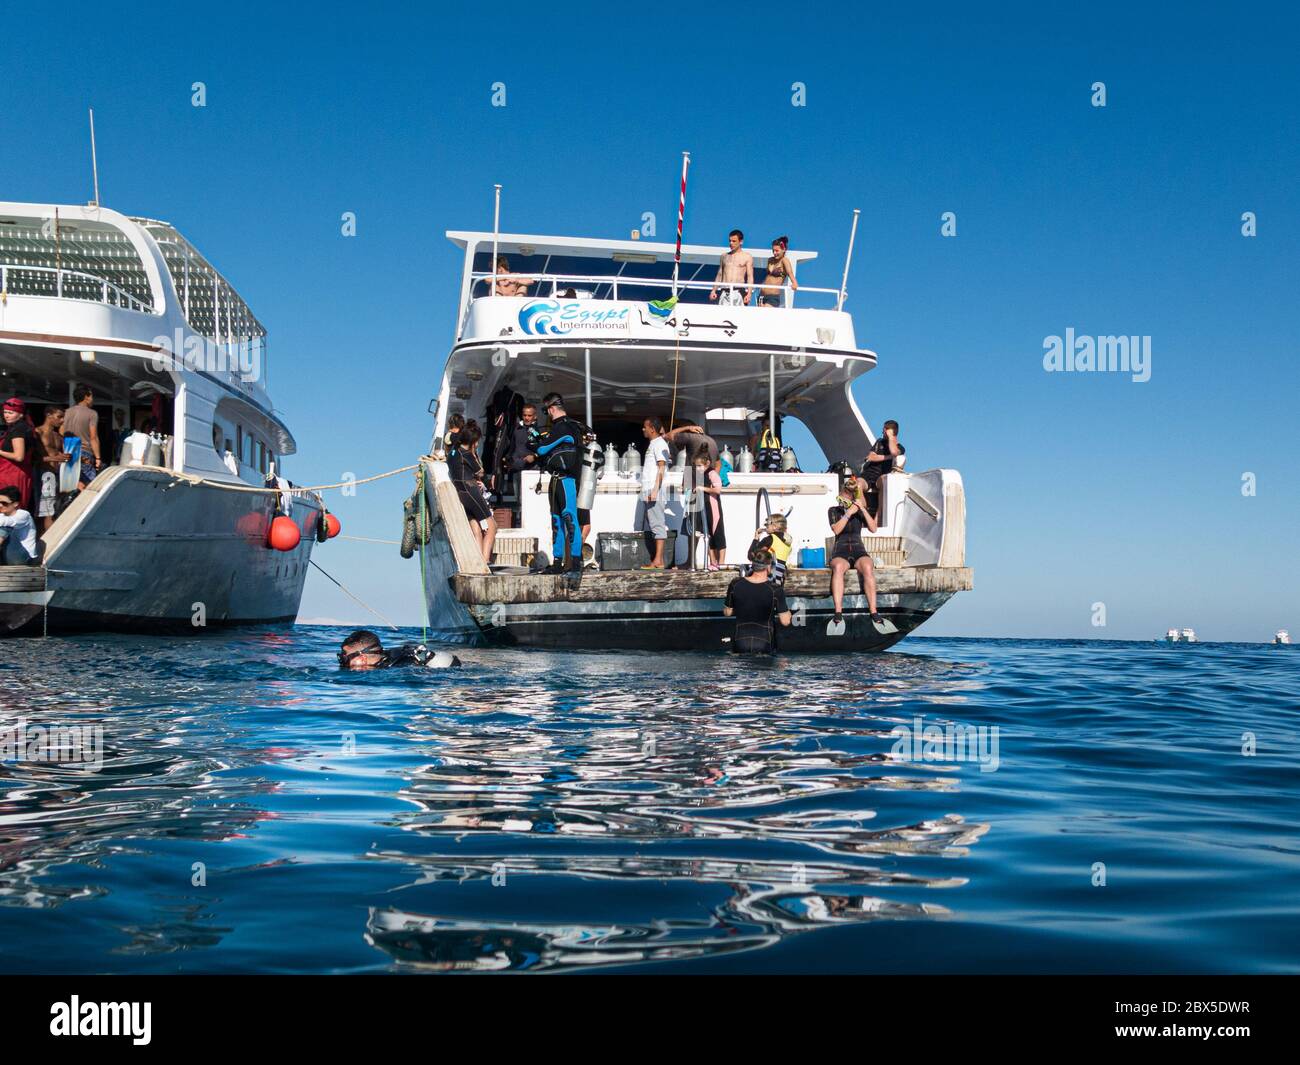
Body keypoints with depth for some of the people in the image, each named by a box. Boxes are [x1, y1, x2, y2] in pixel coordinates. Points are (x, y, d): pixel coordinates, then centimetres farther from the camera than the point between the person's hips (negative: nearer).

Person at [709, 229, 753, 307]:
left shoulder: (747, 257, 5)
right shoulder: (724, 256, 17)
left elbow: (750, 277, -1)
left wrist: (749, 293, -12)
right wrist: (714, 290, 11)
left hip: (738, 292, -3)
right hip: (725, 292, 3)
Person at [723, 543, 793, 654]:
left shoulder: (735, 585, -7)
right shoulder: (775, 590, -14)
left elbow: (727, 612, 7)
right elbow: (785, 621, -8)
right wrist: (787, 611, 12)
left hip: (741, 645, 2)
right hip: (764, 646, -2)